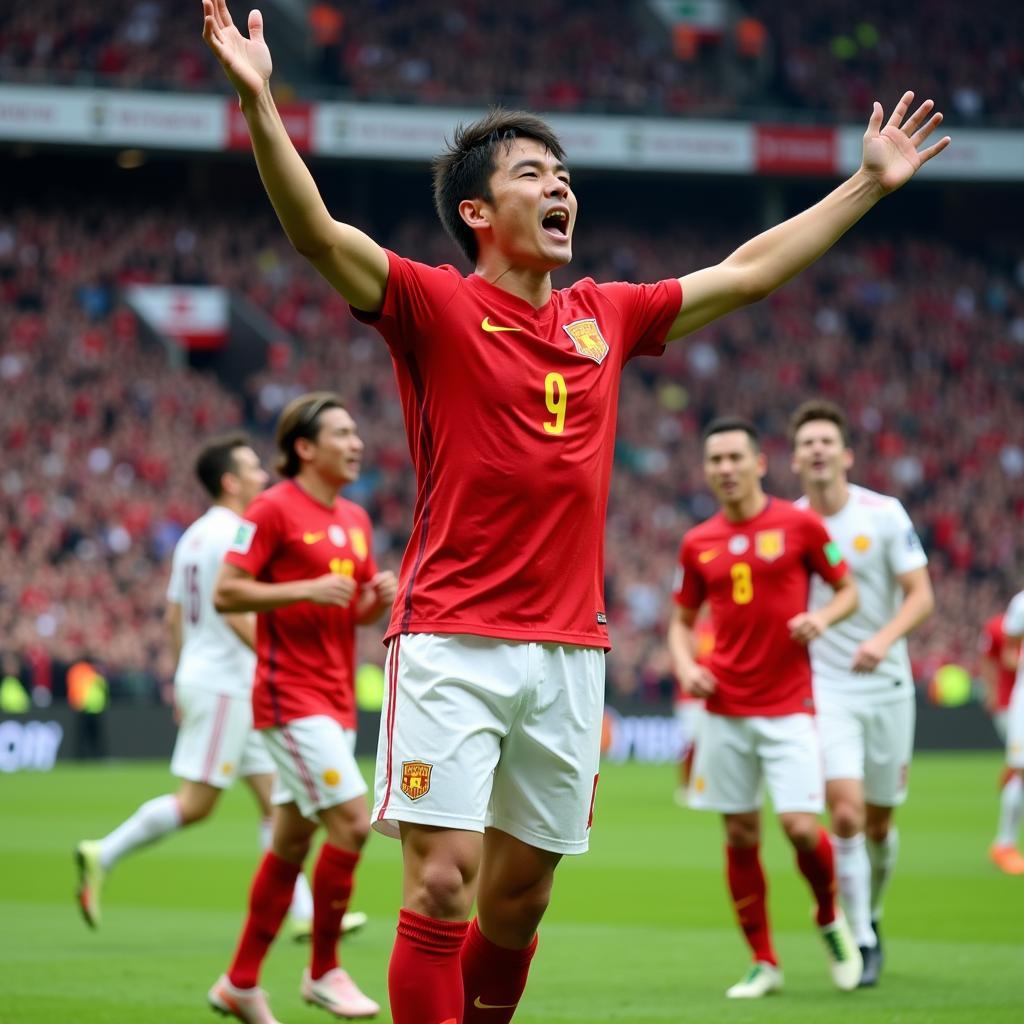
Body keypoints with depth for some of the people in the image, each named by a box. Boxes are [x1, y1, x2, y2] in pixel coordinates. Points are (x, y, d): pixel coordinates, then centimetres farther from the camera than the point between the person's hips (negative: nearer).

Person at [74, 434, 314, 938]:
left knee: (276, 798, 6)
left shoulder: (194, 536, 16)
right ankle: (103, 855, 1)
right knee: (196, 803, -7)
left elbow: (173, 616, 19)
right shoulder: (232, 534, -13)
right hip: (224, 684, -10)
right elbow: (234, 609, -22)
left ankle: (304, 913, 4)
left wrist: (183, 680, 23)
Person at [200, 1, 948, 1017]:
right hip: (452, 639, -5)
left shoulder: (607, 316, 13)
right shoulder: (435, 305, -2)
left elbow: (747, 271, 23)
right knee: (442, 885, -11)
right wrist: (258, 104, -31)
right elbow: (316, 233, -17)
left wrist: (871, 181, 28)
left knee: (519, 896, 10)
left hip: (569, 647, 5)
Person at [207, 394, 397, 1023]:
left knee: (292, 841, 11)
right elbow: (226, 593, -13)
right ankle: (324, 971, -2)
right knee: (352, 821, -15)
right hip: (292, 696, -8)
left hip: (336, 699, 8)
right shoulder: (275, 510, -9)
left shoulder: (356, 520, 14)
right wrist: (308, 588, -21)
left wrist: (379, 598, 0)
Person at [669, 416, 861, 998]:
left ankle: (831, 919, 17)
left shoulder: (799, 525, -2)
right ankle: (763, 963, 15)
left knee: (801, 826, -14)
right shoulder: (698, 544, 7)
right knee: (740, 836, 4)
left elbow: (849, 591, 6)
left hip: (789, 705, -3)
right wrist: (686, 667, -1)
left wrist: (822, 617, -14)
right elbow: (682, 620, 18)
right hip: (725, 710, 3)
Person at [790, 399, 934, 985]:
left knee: (880, 823, 9)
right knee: (846, 813, -16)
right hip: (824, 689, -1)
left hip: (886, 685, 1)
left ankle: (872, 915, 35)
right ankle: (859, 941, -9)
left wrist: (885, 639, -25)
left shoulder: (885, 514, -5)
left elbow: (921, 595, -9)